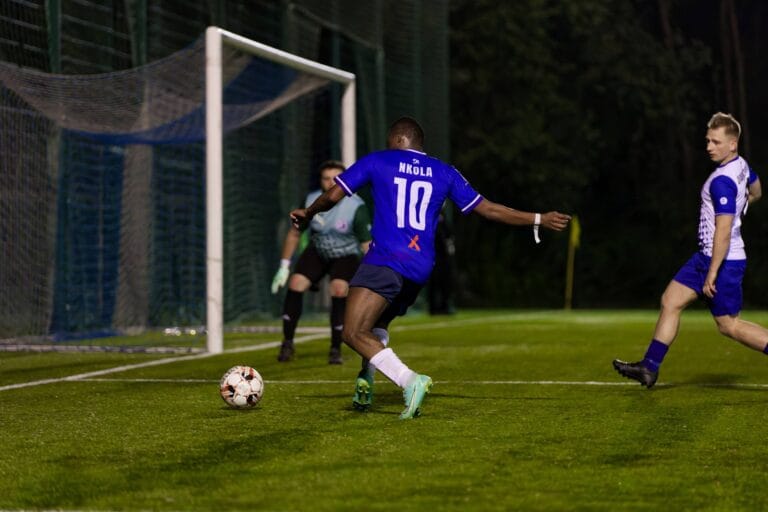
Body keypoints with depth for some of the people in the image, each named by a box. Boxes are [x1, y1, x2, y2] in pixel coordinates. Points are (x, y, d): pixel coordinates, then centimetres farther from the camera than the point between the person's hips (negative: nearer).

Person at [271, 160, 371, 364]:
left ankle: (336, 350, -13)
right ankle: (287, 344, -3)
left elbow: (368, 246, -22)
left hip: (346, 256, -3)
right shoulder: (311, 201, -14)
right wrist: (284, 267, 1)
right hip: (316, 252, 3)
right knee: (295, 284, -18)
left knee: (339, 290, -27)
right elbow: (294, 233, 1)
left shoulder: (356, 207, -24)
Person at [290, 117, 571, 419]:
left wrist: (307, 214, 27)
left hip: (386, 259, -6)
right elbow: (488, 209, 16)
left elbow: (332, 196, 6)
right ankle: (366, 384, 12)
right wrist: (539, 220, 26)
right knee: (376, 324, 29)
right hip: (422, 269, 7)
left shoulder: (376, 161, 7)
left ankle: (411, 382, -29)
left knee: (353, 333, -13)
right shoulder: (443, 172, 16)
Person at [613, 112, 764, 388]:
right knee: (671, 301, 9)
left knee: (729, 324, -1)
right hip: (706, 255, 10)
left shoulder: (721, 181, -23)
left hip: (723, 261, -10)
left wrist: (712, 274, -25)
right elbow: (756, 192, 27)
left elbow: (724, 231, -26)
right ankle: (649, 367, 12)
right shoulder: (741, 165, 6)